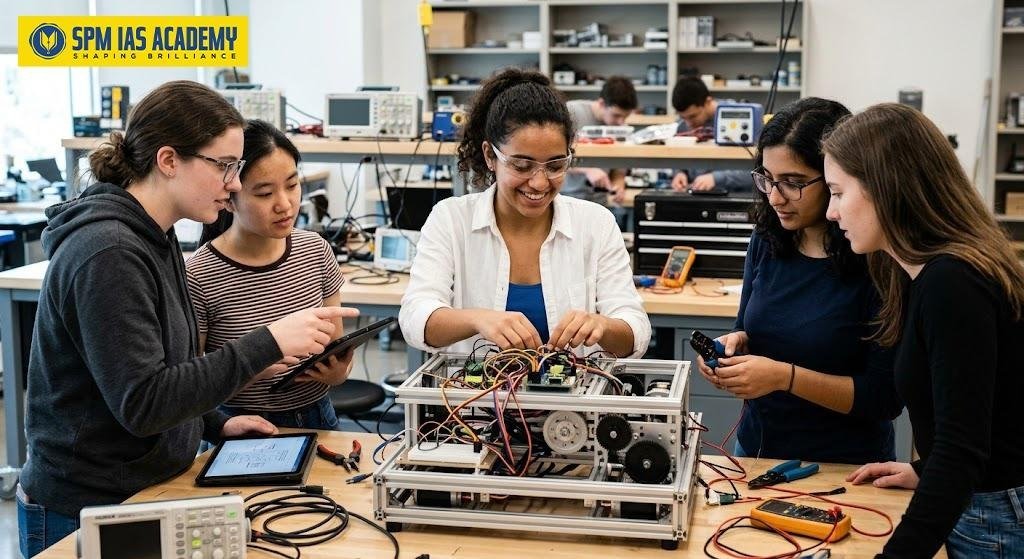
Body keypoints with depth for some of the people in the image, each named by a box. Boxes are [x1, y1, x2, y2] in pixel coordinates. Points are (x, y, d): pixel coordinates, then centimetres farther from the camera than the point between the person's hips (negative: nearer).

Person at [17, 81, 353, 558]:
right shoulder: (107, 255, -23)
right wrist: (267, 344, -29)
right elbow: (140, 403, -27)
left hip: (146, 492, 9)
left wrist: (214, 424, 5)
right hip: (85, 517, -9)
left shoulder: (154, 239, 6)